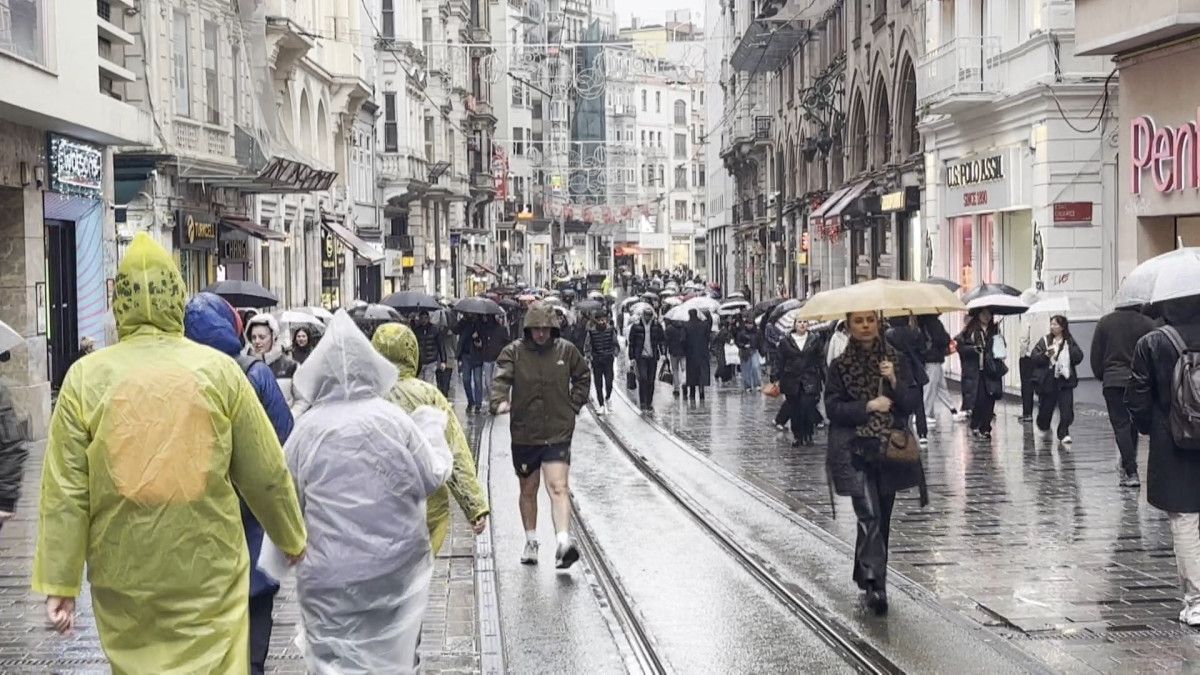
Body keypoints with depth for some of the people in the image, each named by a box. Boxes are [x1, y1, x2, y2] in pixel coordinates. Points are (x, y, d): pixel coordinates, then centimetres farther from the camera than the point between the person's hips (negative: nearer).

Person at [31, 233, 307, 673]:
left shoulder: (85, 378, -6)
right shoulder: (219, 371, -6)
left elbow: (64, 493, -7)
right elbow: (266, 475, -1)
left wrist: (59, 582, -1)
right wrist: (291, 538, 16)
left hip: (122, 575, 1)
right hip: (209, 571, -1)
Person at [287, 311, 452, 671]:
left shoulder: (307, 429, -7)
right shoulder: (394, 419, -8)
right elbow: (432, 478, -1)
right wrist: (435, 433, 17)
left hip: (329, 574, -1)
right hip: (394, 567, 1)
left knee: (334, 660, 5)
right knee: (388, 655, 14)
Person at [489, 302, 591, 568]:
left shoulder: (566, 351, 2)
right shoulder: (514, 352, -3)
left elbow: (583, 377, 19)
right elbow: (501, 379, -17)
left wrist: (574, 405, 8)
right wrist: (499, 402, -37)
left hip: (558, 433, -1)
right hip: (524, 433, 1)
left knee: (558, 488, -15)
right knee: (528, 490, 15)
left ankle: (563, 542, -26)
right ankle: (531, 542, 30)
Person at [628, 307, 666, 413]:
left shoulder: (657, 326, 5)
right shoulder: (636, 327, 0)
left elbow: (663, 340, 8)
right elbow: (631, 343, 5)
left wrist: (663, 353, -5)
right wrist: (632, 358, 1)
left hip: (653, 357, 2)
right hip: (640, 356, -2)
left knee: (651, 381, 6)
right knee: (643, 378, -15)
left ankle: (649, 404, 15)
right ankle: (642, 403, -9)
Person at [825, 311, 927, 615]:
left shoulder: (895, 361, 7)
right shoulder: (840, 366, 2)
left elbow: (914, 404, 2)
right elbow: (833, 408, -4)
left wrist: (894, 381, -14)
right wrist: (869, 406, -12)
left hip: (889, 450, 3)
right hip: (855, 452, -3)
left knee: (881, 517, 10)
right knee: (870, 515, -16)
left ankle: (866, 576, 27)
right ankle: (875, 584, -22)